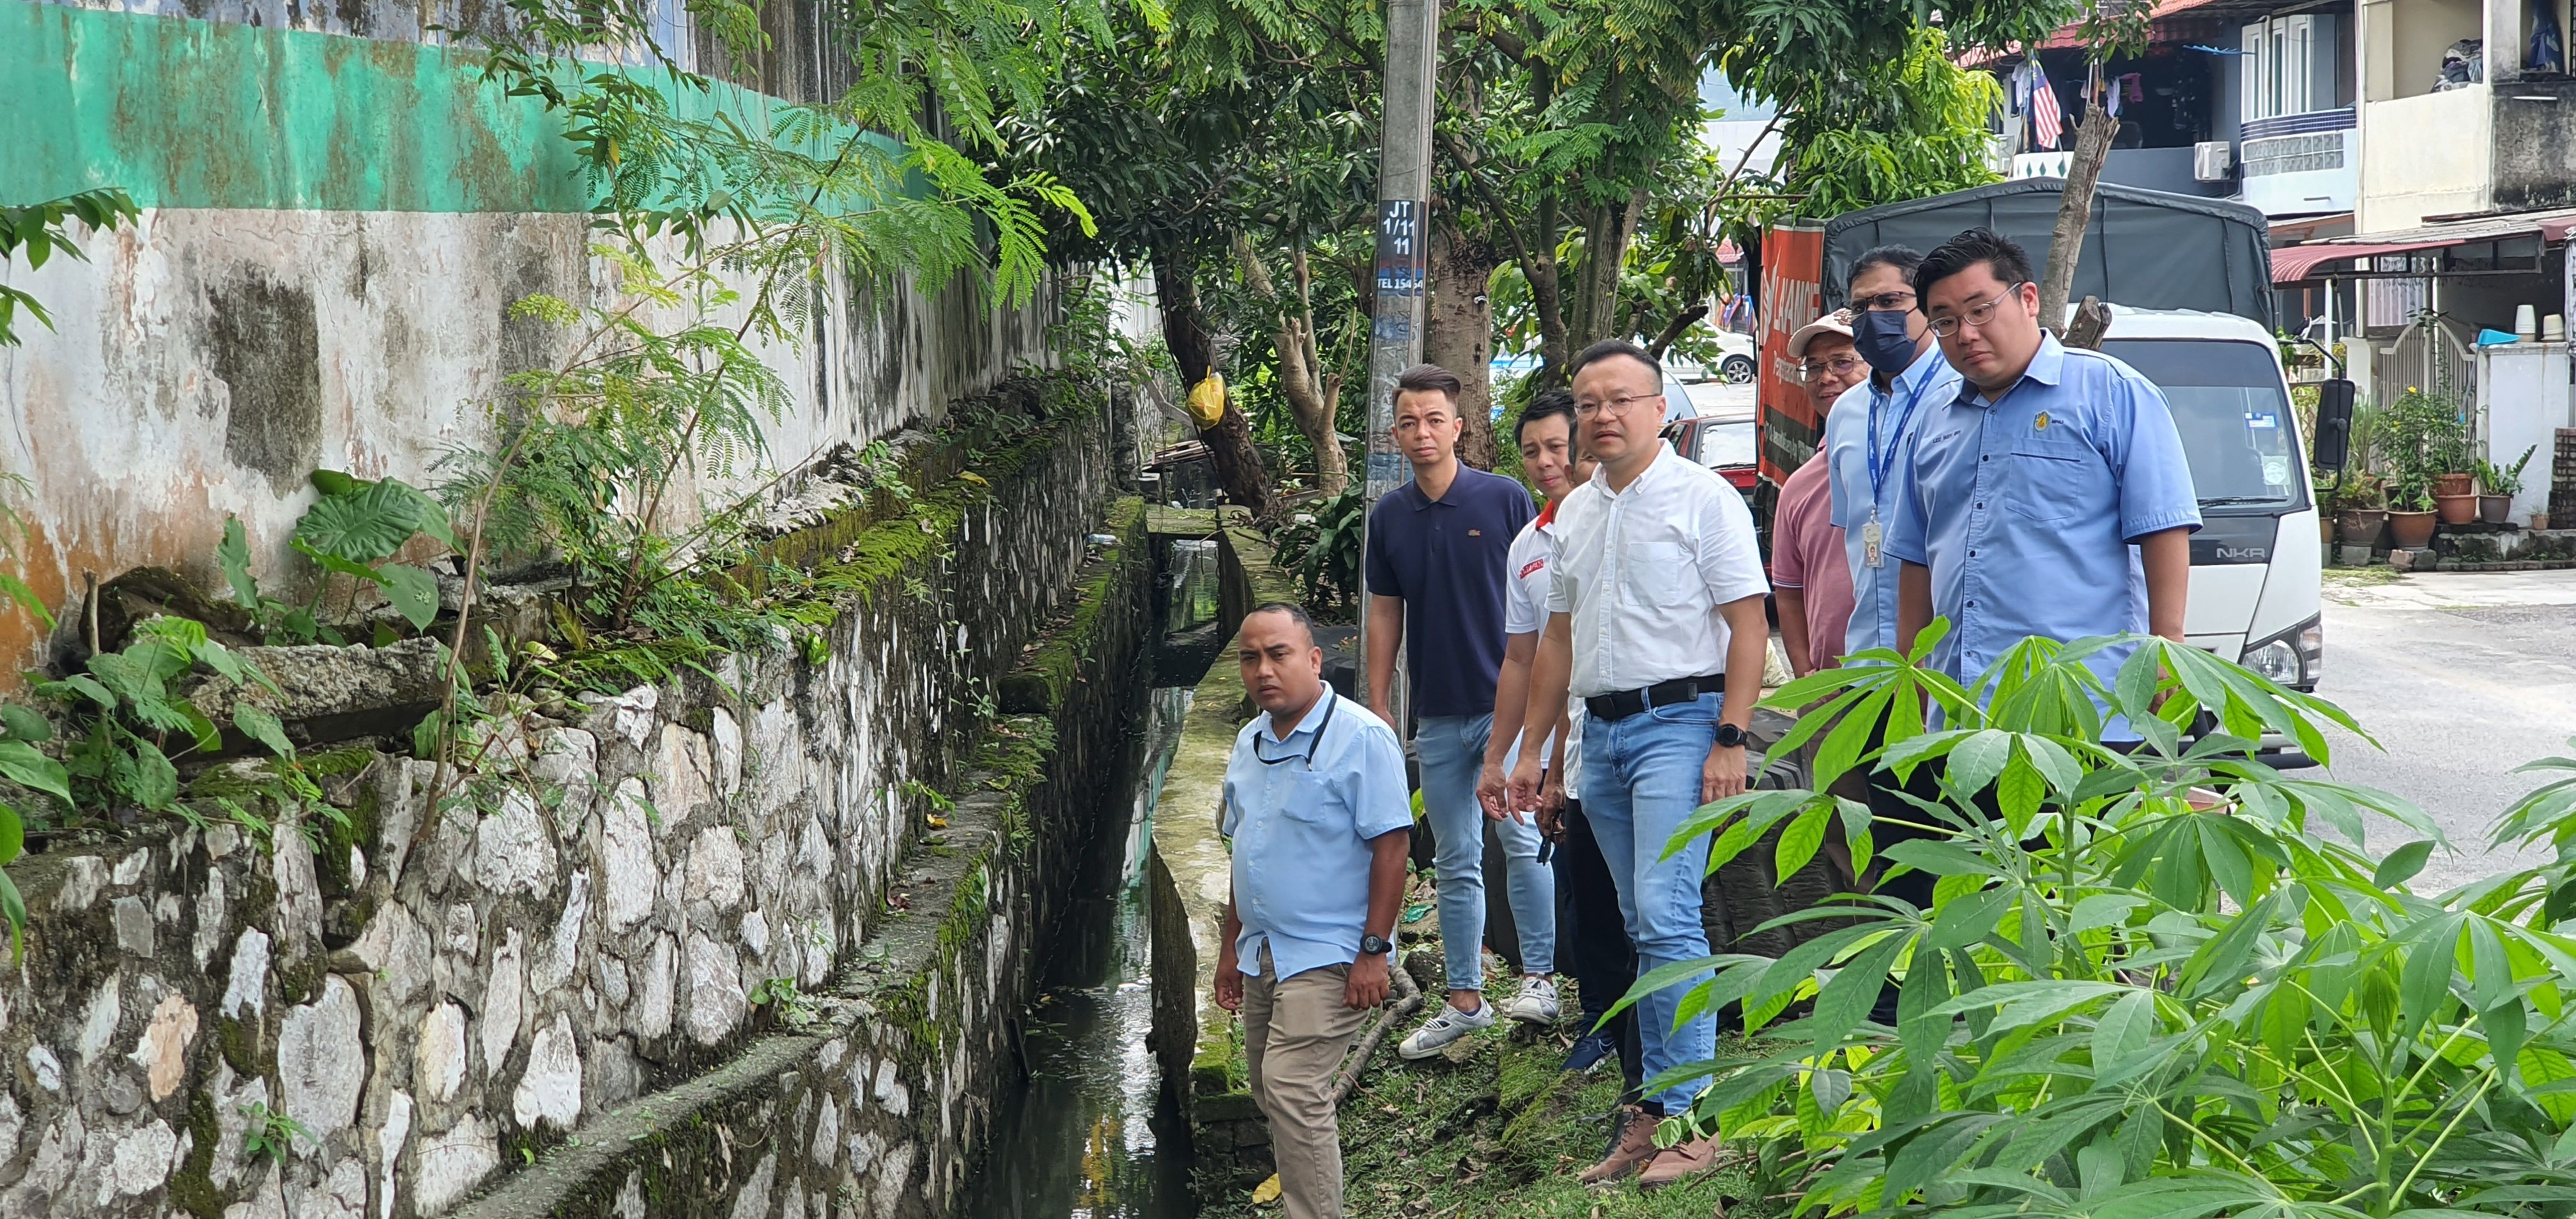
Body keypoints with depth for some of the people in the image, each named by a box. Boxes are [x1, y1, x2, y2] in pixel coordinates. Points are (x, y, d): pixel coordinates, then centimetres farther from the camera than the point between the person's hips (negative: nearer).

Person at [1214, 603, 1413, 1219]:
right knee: (1271, 1094, 14)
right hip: (1262, 955, 8)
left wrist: (1373, 950, -18)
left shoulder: (1361, 737, -13)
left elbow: (1392, 843, -16)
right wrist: (1231, 946, 20)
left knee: (1293, 1090, -16)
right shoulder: (1250, 743, 11)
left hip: (1327, 959, -8)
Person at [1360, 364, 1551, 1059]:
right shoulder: (1389, 517, 6)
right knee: (1455, 864, 9)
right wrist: (1377, 705, 11)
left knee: (1521, 841, -9)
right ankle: (1465, 1001, 15)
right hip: (1438, 715, 4)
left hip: (1508, 705, -4)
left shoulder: (1505, 499, -5)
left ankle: (1539, 978, 5)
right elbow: (1385, 612, 13)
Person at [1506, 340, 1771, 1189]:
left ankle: (1689, 1115, -11)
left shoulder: (1703, 498, -6)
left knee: (1665, 915, -15)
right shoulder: (1573, 513, 15)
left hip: (1678, 721, -7)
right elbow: (1558, 638, 22)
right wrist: (1532, 747, 18)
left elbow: (1748, 625, -9)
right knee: (1643, 927, 9)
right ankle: (1657, 1106, 13)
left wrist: (1731, 739, -17)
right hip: (1602, 729, 7)